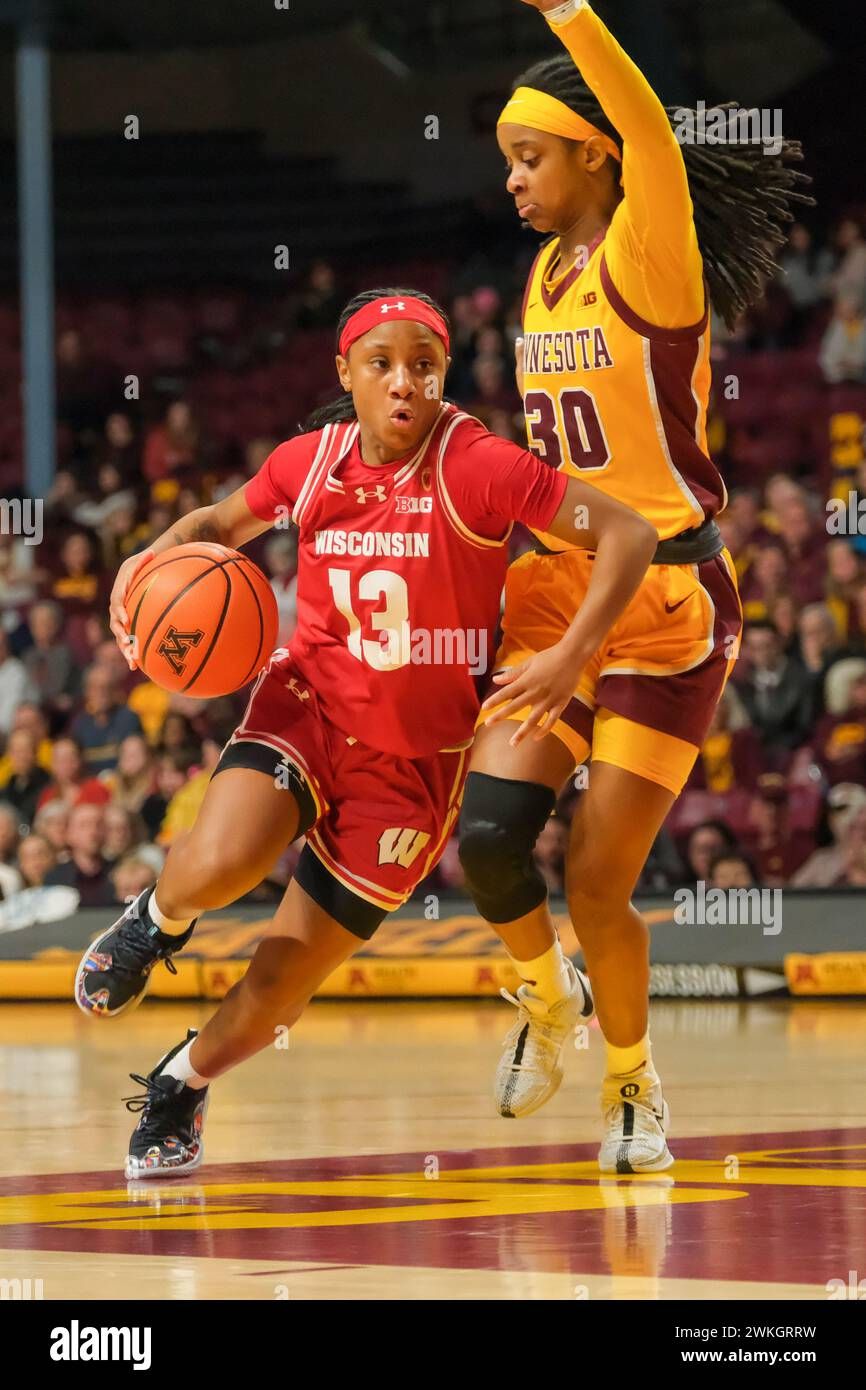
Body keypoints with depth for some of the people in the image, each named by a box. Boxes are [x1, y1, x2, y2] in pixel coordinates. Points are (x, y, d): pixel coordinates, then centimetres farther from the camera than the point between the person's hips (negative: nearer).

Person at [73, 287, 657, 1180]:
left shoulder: (477, 468, -18)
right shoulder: (310, 461, -5)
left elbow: (629, 535, -18)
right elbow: (223, 523, 15)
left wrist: (571, 655, -28)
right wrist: (157, 556, -6)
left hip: (416, 754, -2)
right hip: (308, 702, 2)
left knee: (281, 983, 1)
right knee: (221, 865, -30)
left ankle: (182, 1082, 33)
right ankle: (160, 919, 8)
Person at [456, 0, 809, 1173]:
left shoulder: (648, 263, -11)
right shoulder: (546, 276, 12)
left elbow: (656, 140, -32)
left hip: (665, 602, -6)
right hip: (558, 590, 6)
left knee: (596, 886, -4)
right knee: (489, 833, -13)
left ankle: (634, 1085, 21)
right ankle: (545, 998, 18)